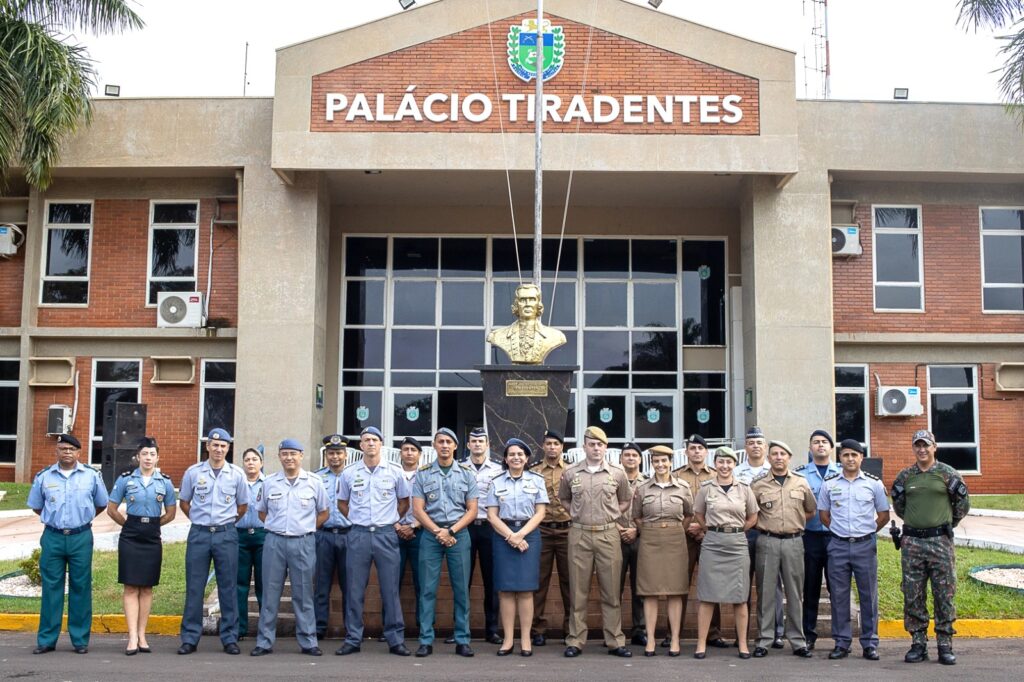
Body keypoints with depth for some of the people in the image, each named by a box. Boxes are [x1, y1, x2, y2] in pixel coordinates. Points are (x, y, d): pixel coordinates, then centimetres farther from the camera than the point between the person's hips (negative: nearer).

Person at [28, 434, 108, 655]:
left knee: (81, 588, 2)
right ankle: (46, 639, 9)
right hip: (52, 537, 1)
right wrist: (54, 519, 12)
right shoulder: (44, 477, 5)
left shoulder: (91, 475, 3)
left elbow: (101, 504, 14)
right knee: (51, 587, 2)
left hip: (81, 538, -1)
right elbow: (36, 506, 17)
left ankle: (80, 639, 9)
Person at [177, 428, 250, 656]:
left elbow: (243, 506, 13)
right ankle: (189, 638, 10)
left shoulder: (237, 474, 3)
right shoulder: (193, 472, 3)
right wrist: (200, 520, 13)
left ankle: (230, 638, 10)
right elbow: (184, 503, 14)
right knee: (194, 588, 3)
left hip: (226, 535, 0)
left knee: (228, 588, 3)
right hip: (199, 534, 0)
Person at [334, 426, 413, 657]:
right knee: (354, 590, 4)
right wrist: (358, 521, 10)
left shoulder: (394, 473, 4)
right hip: (358, 535, 1)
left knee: (390, 589, 1)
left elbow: (404, 501, 15)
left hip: (386, 534, -1)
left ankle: (396, 640, 8)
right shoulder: (349, 474, 5)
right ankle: (353, 640, 12)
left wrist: (391, 521, 10)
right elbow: (342, 503, 17)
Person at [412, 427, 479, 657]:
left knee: (461, 589, 1)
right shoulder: (423, 473, 6)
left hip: (459, 534, 0)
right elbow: (418, 509, 1)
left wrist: (451, 531, -9)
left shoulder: (466, 473, 7)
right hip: (430, 534, 0)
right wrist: (438, 532, -9)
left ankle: (462, 640, 7)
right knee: (428, 589, -1)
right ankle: (426, 641, 3)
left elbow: (472, 510, 3)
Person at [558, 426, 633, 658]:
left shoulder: (617, 473, 3)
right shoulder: (570, 473, 4)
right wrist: (577, 515, 8)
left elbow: (625, 501, 16)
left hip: (608, 534, 0)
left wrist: (610, 516, 6)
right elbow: (564, 499, 19)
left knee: (611, 590, 4)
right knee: (579, 591, 4)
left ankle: (615, 641, 11)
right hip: (579, 535, 0)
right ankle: (575, 641, 10)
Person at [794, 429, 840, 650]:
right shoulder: (800, 473, 7)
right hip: (811, 537, 0)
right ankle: (808, 635, 13)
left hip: (837, 536, 0)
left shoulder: (842, 473, 9)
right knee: (810, 588, 5)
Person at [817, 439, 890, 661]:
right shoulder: (829, 484, 5)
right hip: (838, 546, 1)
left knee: (868, 595, 2)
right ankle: (841, 643, 11)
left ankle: (870, 643, 11)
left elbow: (884, 515, 9)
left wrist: (865, 532, 6)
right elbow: (823, 514, 13)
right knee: (838, 595, 3)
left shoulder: (874, 483, 3)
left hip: (865, 545, -1)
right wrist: (841, 531, 7)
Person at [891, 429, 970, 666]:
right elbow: (898, 505, 22)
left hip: (941, 541, -2)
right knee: (913, 596, 4)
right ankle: (918, 644, 12)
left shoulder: (948, 474, 1)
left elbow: (963, 504, 11)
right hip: (912, 542, 2)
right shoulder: (904, 477, 8)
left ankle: (945, 646, 9)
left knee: (945, 595, 0)